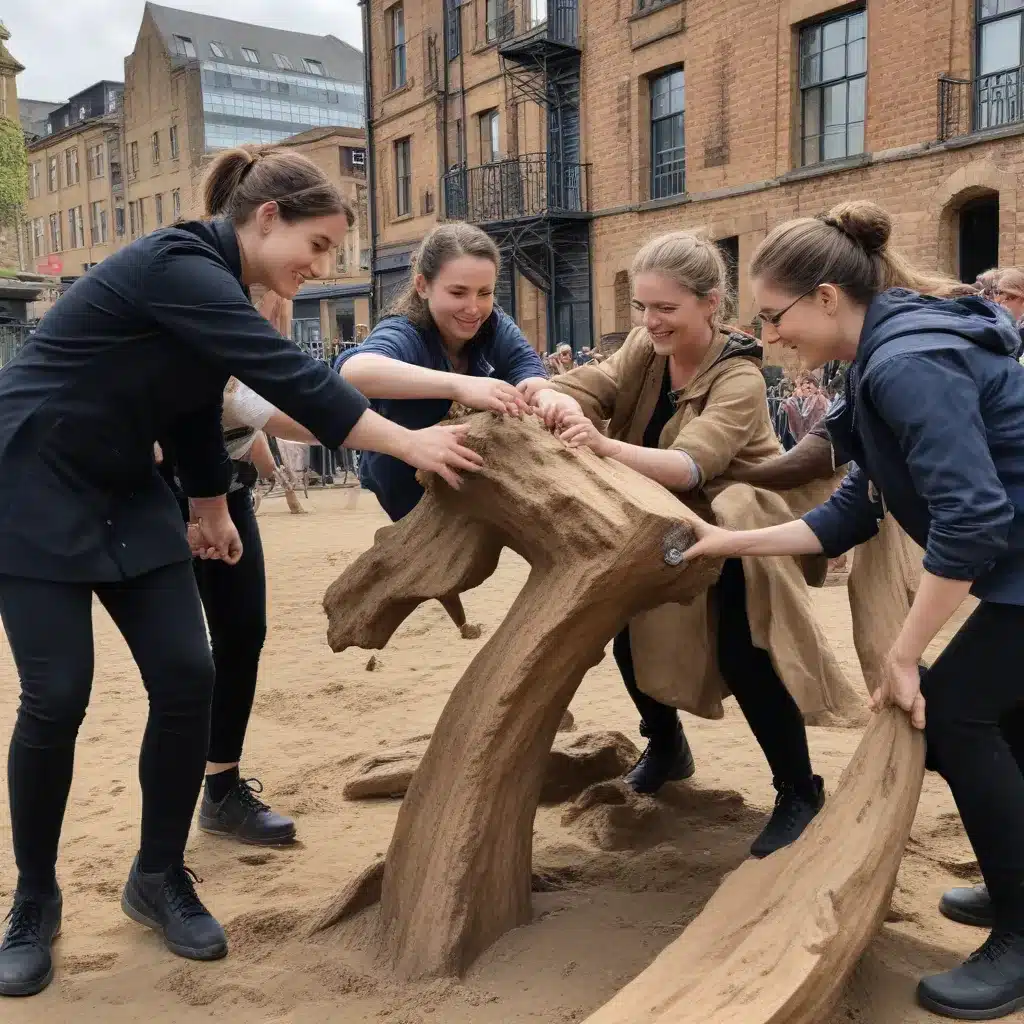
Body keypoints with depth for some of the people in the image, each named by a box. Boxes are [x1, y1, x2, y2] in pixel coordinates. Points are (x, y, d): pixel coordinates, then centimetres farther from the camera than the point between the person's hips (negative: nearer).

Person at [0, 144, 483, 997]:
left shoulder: (214, 286, 8)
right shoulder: (178, 267, -21)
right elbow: (290, 377, -28)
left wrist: (211, 504, 27)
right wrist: (410, 444, -25)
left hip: (125, 493, 8)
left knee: (187, 679, -3)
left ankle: (159, 878, 15)